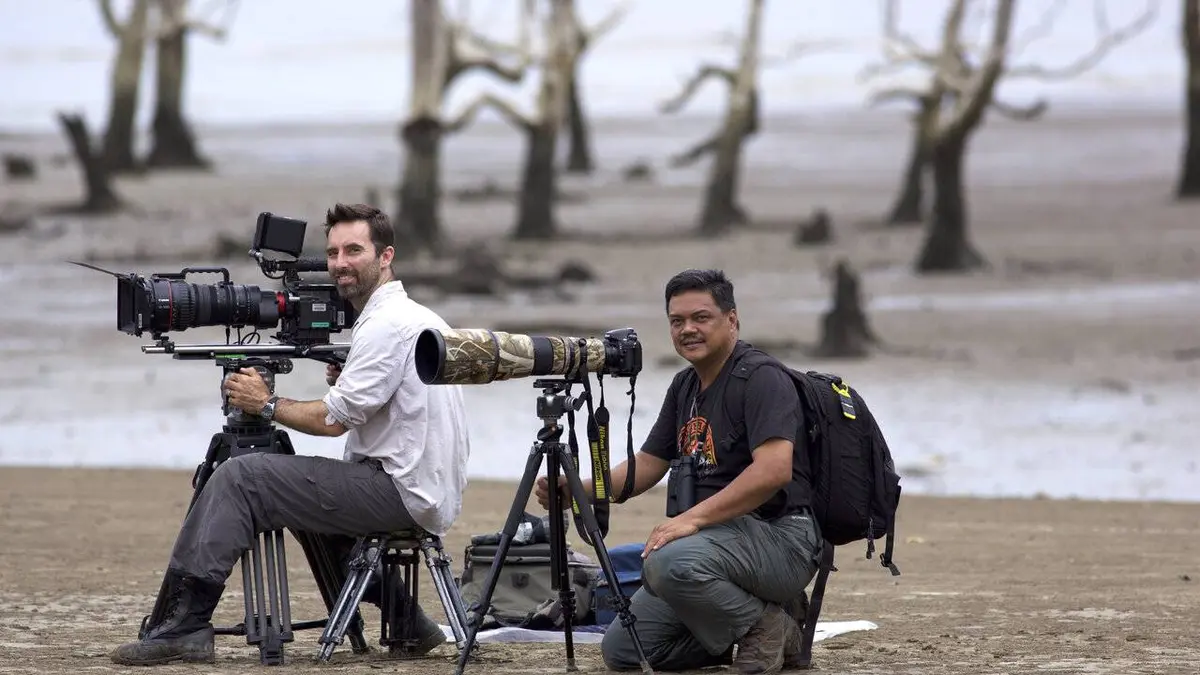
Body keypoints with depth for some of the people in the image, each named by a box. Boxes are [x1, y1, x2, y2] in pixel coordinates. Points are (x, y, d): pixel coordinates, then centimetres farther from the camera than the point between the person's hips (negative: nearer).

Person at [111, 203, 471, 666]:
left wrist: (267, 405, -3)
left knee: (239, 478, -12)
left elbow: (333, 420, -16)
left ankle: (185, 625, -19)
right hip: (429, 497, 10)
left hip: (398, 492, -10)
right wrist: (349, 383, 10)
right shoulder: (416, 316, 19)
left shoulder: (385, 326, -13)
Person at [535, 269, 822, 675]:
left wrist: (693, 517, -31)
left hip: (780, 538, -9)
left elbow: (774, 470, -26)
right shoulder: (684, 386, 15)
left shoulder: (761, 379, -13)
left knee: (671, 563, -37)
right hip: (719, 541, 9)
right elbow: (647, 466, 17)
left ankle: (766, 629, -12)